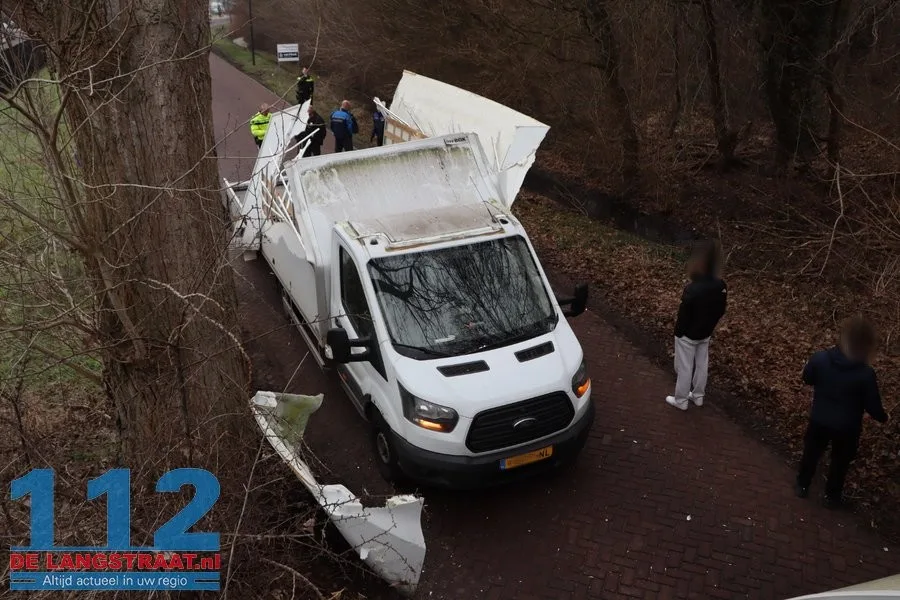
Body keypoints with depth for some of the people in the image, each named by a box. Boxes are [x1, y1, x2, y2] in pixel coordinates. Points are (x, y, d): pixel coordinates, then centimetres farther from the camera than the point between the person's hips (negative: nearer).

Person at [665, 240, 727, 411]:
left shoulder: (692, 290, -33)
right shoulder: (721, 286, -12)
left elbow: (683, 315, -23)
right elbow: (720, 311, 1)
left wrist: (678, 331, -6)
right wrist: (709, 325, 15)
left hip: (688, 336, -6)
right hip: (705, 334, 6)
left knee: (684, 368, 11)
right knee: (702, 365, 22)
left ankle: (681, 400, 27)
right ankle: (698, 396, 40)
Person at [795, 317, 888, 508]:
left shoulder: (820, 358, -21)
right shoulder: (866, 374, -28)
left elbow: (807, 378, -1)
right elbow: (872, 406, -15)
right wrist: (883, 417, 7)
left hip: (819, 420, 2)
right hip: (847, 427, -2)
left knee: (811, 453, 26)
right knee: (840, 461, 23)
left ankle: (802, 485, 45)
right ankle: (831, 496, 42)